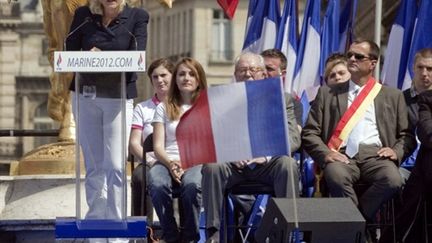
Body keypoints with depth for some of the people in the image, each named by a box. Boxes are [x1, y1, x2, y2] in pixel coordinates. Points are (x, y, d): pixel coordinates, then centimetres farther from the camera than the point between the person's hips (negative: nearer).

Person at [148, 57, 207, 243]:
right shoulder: (164, 108, 20)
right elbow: (158, 146, 9)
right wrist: (170, 163, -14)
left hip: (196, 163, -1)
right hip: (168, 161, 1)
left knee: (191, 185, -39)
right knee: (157, 185, -35)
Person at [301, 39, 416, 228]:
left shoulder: (392, 96, 21)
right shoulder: (328, 93, 20)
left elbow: (407, 136, 18)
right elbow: (309, 132, 13)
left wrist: (396, 151, -5)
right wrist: (324, 153, -7)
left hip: (375, 154, 1)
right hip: (341, 155, -1)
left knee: (392, 180, -34)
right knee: (336, 176, -37)